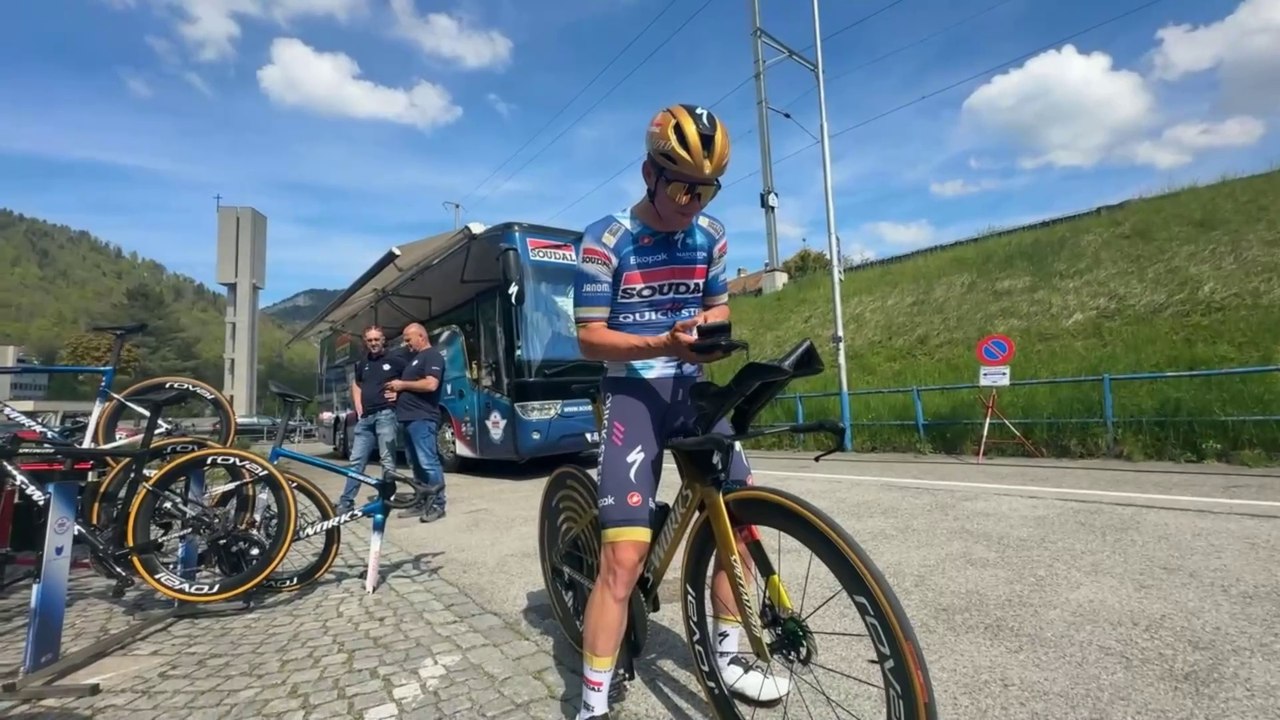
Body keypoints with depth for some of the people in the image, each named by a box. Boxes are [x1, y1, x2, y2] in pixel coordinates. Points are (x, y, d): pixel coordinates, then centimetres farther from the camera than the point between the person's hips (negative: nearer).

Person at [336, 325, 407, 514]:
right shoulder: (363, 363, 17)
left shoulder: (395, 359, -2)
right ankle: (346, 502, 13)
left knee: (387, 461, -2)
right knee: (356, 461, 8)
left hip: (386, 415, -6)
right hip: (365, 417, 6)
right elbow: (356, 384, 32)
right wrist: (358, 405, 18)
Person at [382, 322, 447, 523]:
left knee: (428, 463, -9)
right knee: (416, 464, 12)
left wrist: (403, 384, -10)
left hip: (422, 418, -10)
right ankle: (422, 502, 19)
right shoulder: (414, 358, 23)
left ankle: (437, 505, -3)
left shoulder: (432, 356, -7)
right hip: (408, 418, 10)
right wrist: (398, 392, 9)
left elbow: (431, 385, -21)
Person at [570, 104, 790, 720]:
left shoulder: (709, 235, 4)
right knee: (624, 556, -12)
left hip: (693, 390, 5)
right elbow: (590, 338, -10)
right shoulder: (605, 241, -10)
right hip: (632, 393, -5)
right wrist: (663, 344, -25)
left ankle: (727, 655, 28)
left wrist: (710, 326, -9)